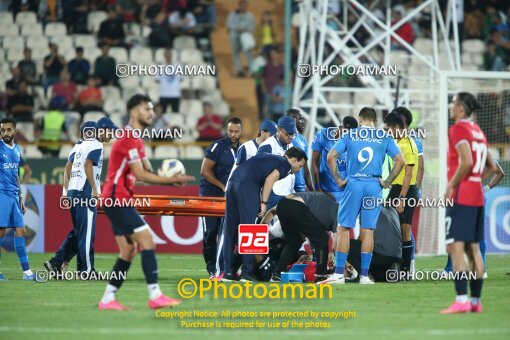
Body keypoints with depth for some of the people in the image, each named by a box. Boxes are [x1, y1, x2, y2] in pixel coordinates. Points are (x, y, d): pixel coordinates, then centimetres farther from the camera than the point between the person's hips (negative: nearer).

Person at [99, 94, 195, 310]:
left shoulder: (135, 138, 18)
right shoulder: (129, 137, -15)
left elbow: (147, 171, 14)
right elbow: (140, 175, -19)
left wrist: (171, 180, -4)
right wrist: (171, 180, -18)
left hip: (119, 200, 10)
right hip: (117, 197, -10)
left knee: (129, 250, 9)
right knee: (147, 240, -14)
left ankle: (108, 300, 10)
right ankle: (155, 296, -19)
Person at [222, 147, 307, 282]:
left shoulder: (271, 158, 31)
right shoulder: (285, 164, 8)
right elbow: (270, 179, -7)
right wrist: (264, 203, -6)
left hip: (233, 180, 8)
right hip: (247, 186, -8)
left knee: (230, 230, 9)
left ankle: (228, 272, 10)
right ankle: (247, 273, -5)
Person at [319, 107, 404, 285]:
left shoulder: (349, 135, 5)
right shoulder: (384, 138, 7)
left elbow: (331, 157, -4)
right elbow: (400, 161, 1)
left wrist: (338, 180, 1)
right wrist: (387, 182, 4)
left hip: (353, 184, -1)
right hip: (374, 186, 1)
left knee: (344, 228, 4)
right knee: (368, 230, 4)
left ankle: (339, 273, 0)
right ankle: (364, 275, 4)